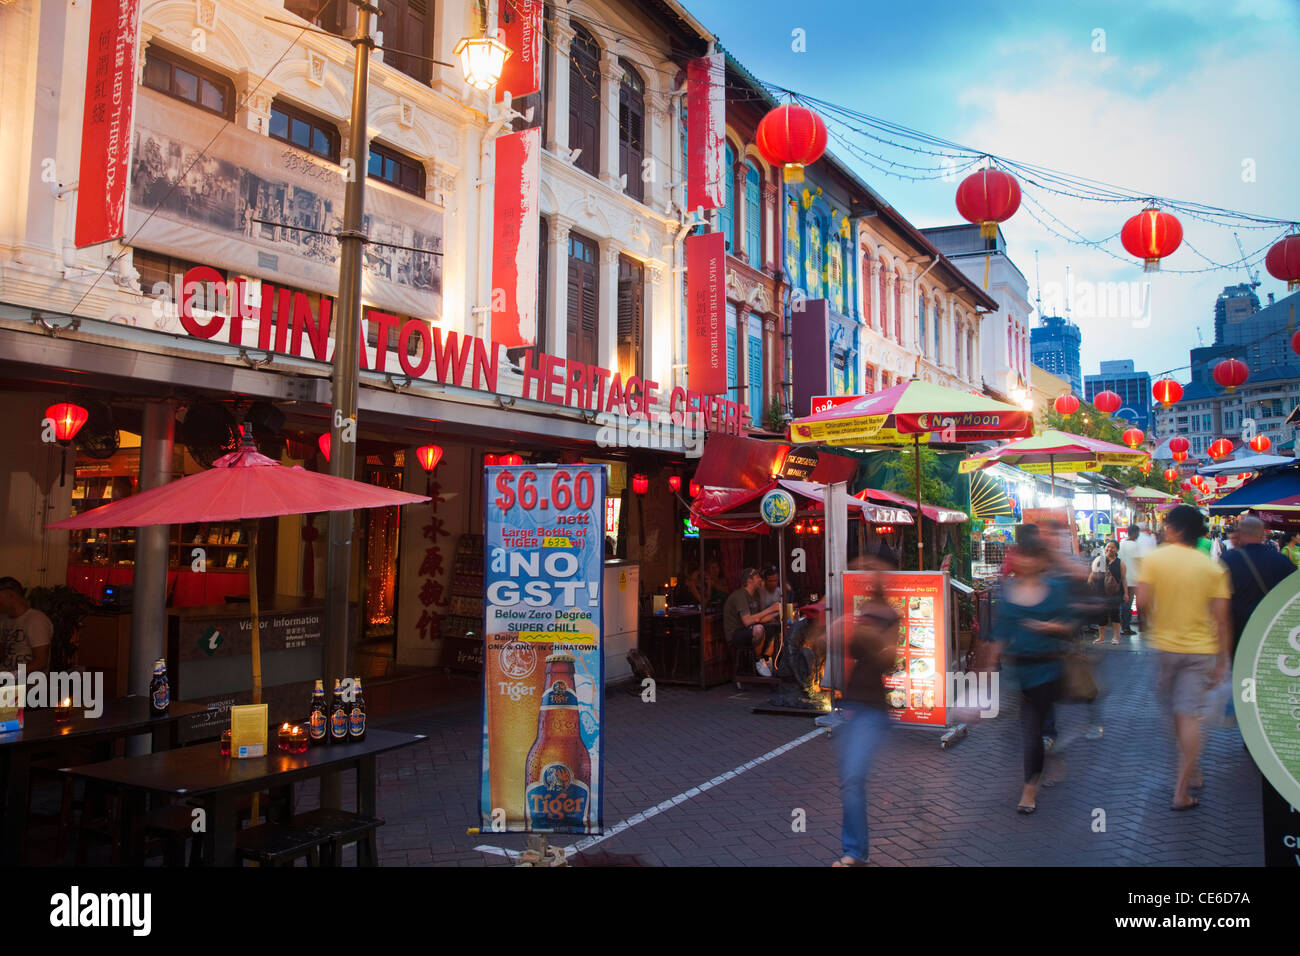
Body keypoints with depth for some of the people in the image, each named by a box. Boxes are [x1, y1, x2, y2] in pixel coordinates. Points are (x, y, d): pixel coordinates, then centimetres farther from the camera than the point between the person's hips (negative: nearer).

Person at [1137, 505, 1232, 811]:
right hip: (1200, 648, 0)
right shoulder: (1213, 567, -3)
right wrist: (1222, 660, 3)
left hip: (1165, 645, 0)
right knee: (1189, 716, -1)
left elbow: (1142, 602, -14)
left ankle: (1189, 770, 35)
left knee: (1176, 711, 18)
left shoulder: (1154, 558, -7)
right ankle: (1182, 791, -3)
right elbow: (1221, 619, -4)